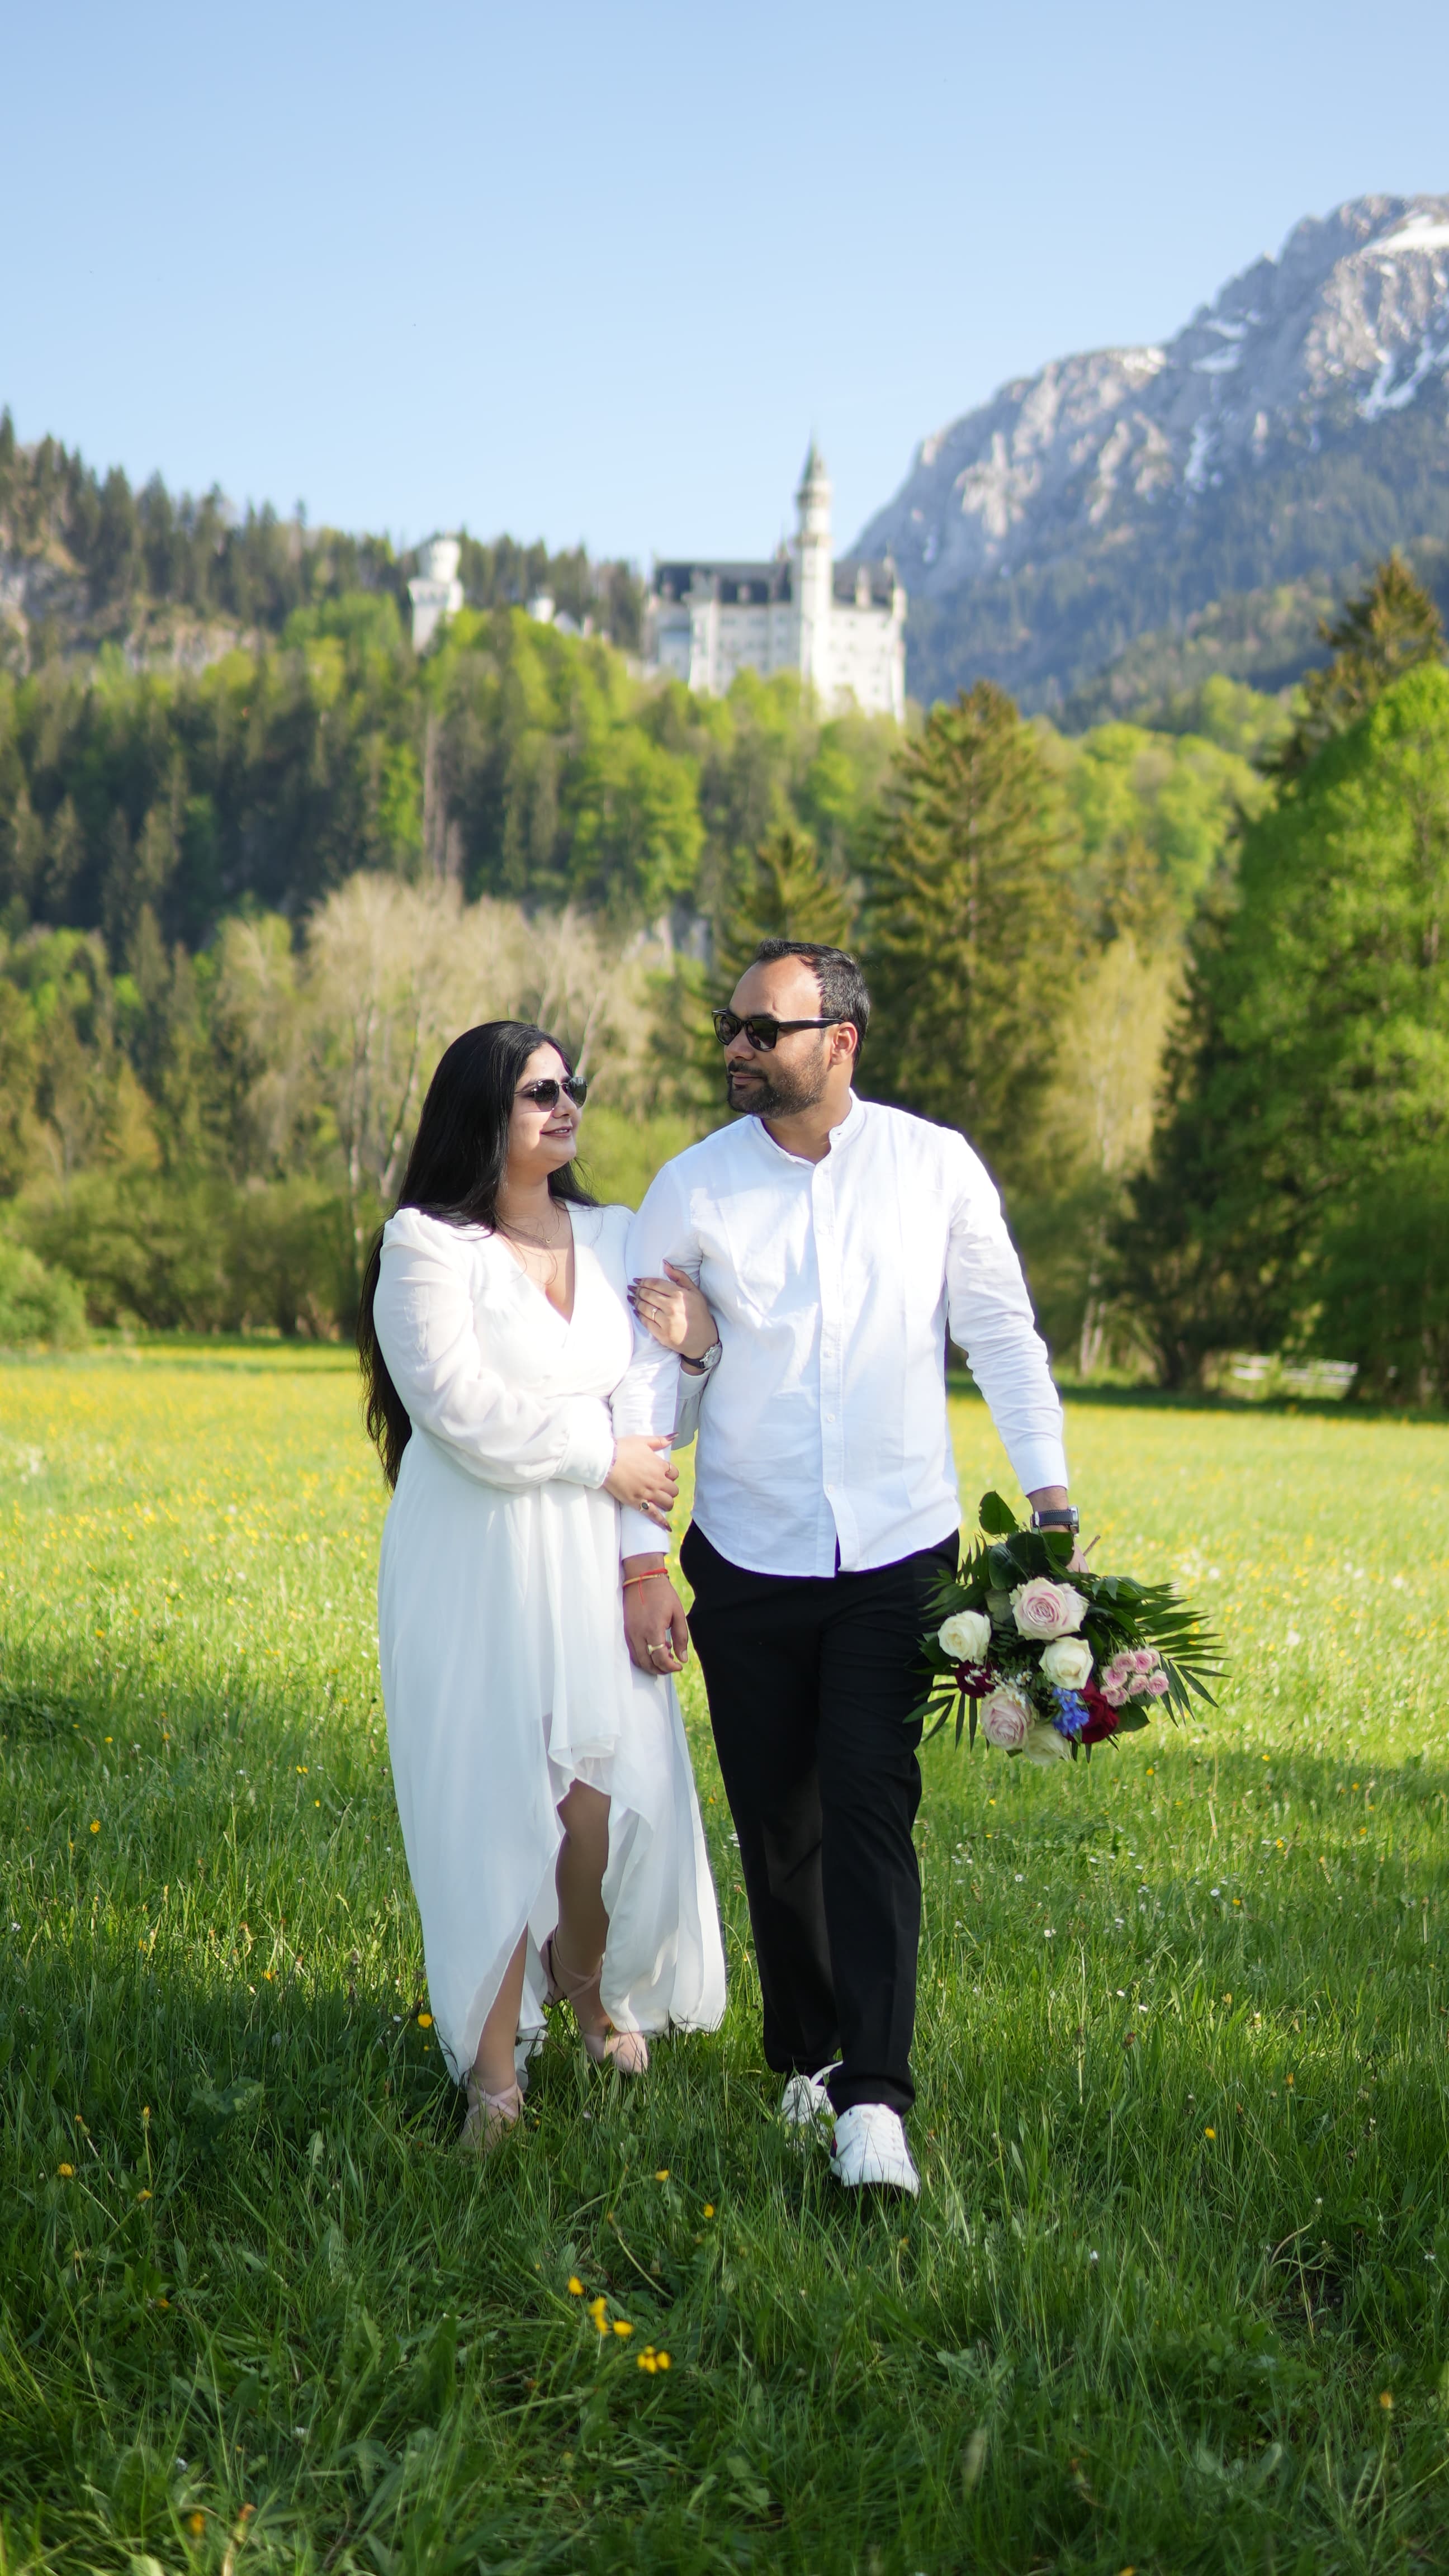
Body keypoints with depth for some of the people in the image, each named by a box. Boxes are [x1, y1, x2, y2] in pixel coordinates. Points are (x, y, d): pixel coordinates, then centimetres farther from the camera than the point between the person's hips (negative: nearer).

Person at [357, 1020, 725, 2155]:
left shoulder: (618, 1240, 11)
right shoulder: (426, 1247, -5)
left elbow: (660, 1420, 15)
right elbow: (463, 1409, -14)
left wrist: (701, 1345, -6)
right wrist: (601, 1459, -9)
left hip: (590, 1564, 4)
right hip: (475, 1569, -4)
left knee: (607, 1795, 0)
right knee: (493, 1805, -3)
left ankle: (588, 1982, 30)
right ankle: (495, 2069, 8)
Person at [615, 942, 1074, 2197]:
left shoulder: (936, 1166, -2)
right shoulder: (691, 1190, -2)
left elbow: (1003, 1335, 6)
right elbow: (642, 1377, 1)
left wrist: (1054, 1504, 0)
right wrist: (641, 1561, -4)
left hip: (899, 1556, -1)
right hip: (748, 1563, 2)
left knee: (872, 1816, -11)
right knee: (776, 1827, 8)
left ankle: (873, 2099, -12)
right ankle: (807, 2056, 27)